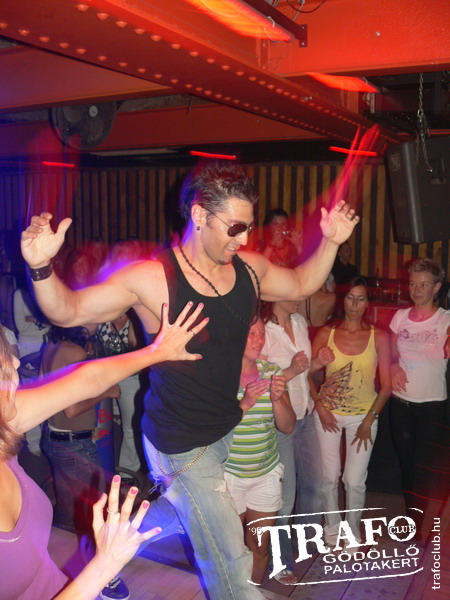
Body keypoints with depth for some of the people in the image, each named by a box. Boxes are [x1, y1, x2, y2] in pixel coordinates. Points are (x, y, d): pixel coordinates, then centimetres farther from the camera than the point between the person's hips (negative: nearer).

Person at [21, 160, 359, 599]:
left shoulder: (249, 268, -2)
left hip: (230, 428, 7)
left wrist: (331, 242, 2)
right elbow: (68, 311, -12)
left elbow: (301, 284, 16)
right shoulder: (150, 278, -19)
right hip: (181, 446, -6)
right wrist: (42, 267, -30)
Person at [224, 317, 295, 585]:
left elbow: (288, 426, 0)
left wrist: (277, 399, -18)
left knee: (260, 547, 13)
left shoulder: (271, 372, 0)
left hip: (266, 473, 3)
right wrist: (244, 404, -27)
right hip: (228, 473, -3)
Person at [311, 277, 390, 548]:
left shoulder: (379, 337, -5)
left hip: (363, 416, 0)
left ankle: (352, 531, 28)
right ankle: (332, 528, 33)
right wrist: (320, 407, -8)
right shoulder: (326, 334, -4)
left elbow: (386, 385, -4)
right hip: (328, 414, 1)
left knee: (355, 481, 1)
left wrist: (369, 421, -8)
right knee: (329, 477, 9)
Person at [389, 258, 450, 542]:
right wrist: (394, 366, -6)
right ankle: (413, 518, 31)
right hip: (401, 401, 4)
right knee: (407, 463, 14)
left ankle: (416, 524, 20)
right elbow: (390, 351, 13)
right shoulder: (401, 316, 5)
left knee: (423, 468, 1)